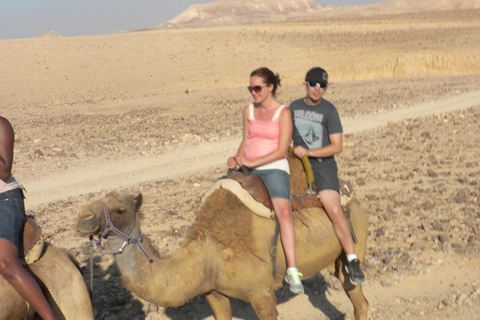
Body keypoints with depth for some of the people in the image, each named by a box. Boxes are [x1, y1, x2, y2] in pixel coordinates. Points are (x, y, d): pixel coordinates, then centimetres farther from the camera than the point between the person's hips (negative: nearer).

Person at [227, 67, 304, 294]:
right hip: (248, 170, 6)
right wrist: (237, 159, -3)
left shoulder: (283, 112, -5)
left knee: (283, 211, -29)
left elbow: (282, 150, -10)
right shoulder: (249, 111, 11)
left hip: (274, 168, -6)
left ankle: (292, 270, -33)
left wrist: (252, 162, -16)